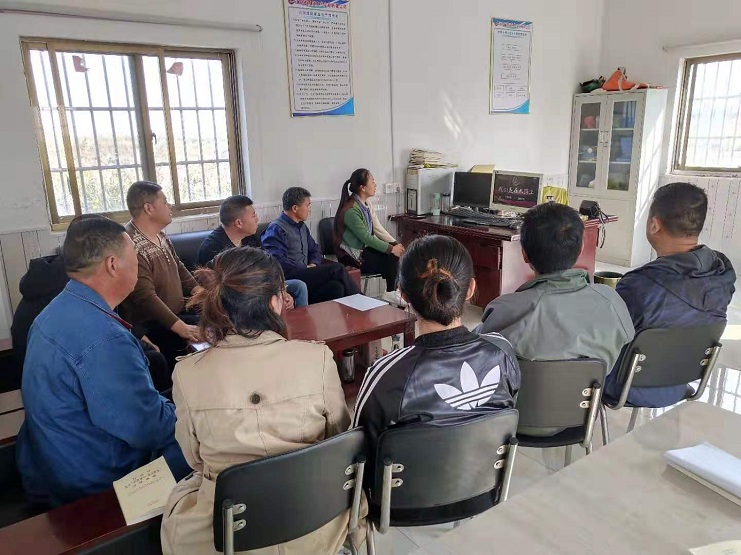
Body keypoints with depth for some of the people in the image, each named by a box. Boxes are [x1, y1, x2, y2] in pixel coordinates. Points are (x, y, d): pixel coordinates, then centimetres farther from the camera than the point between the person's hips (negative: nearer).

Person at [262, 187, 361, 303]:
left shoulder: (302, 227, 23)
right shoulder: (276, 229, -7)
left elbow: (315, 249, 28)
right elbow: (279, 261, -17)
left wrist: (314, 264, 6)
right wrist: (306, 268, -12)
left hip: (305, 273, 8)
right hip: (290, 279, -8)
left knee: (336, 287, -25)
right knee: (337, 269, -20)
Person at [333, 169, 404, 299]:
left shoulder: (367, 203, 5)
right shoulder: (351, 210, -22)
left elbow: (378, 229, 4)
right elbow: (366, 238, -23)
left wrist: (396, 244, -8)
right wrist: (391, 249, -21)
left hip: (364, 248, 8)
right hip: (351, 255, -8)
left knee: (396, 254, -12)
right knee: (391, 260, -17)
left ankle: (394, 293, -6)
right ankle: (392, 295, 1)